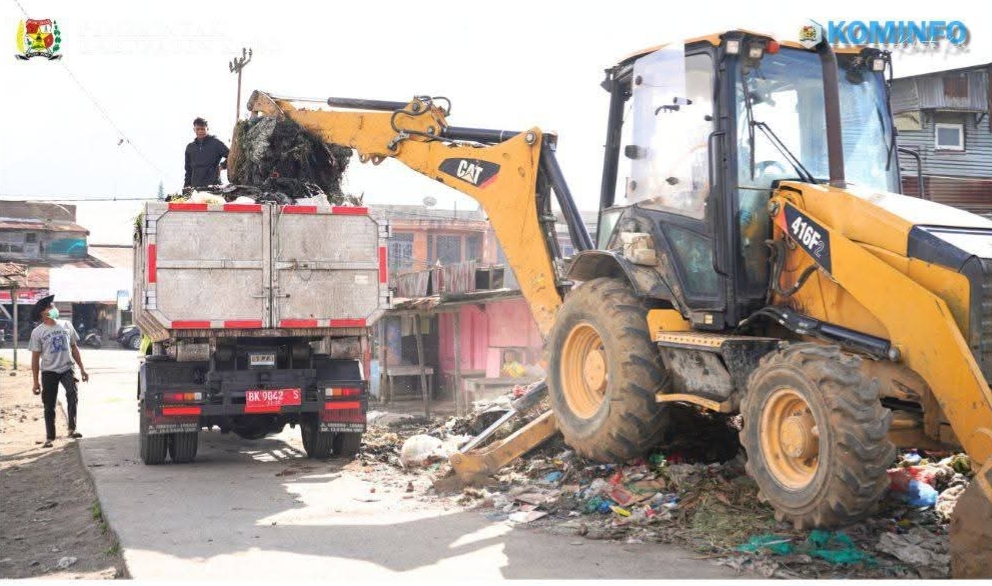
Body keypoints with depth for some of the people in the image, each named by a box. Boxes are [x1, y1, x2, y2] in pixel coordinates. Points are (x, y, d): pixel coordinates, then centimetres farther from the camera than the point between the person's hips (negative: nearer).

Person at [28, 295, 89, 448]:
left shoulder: (66, 325, 5)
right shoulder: (38, 332, -2)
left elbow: (74, 348, 14)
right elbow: (35, 358, 0)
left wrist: (82, 369, 11)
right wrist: (36, 382, -3)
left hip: (66, 368, 1)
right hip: (49, 372, -1)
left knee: (72, 395, -25)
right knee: (49, 406, 5)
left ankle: (72, 430, -23)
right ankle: (50, 437, 17)